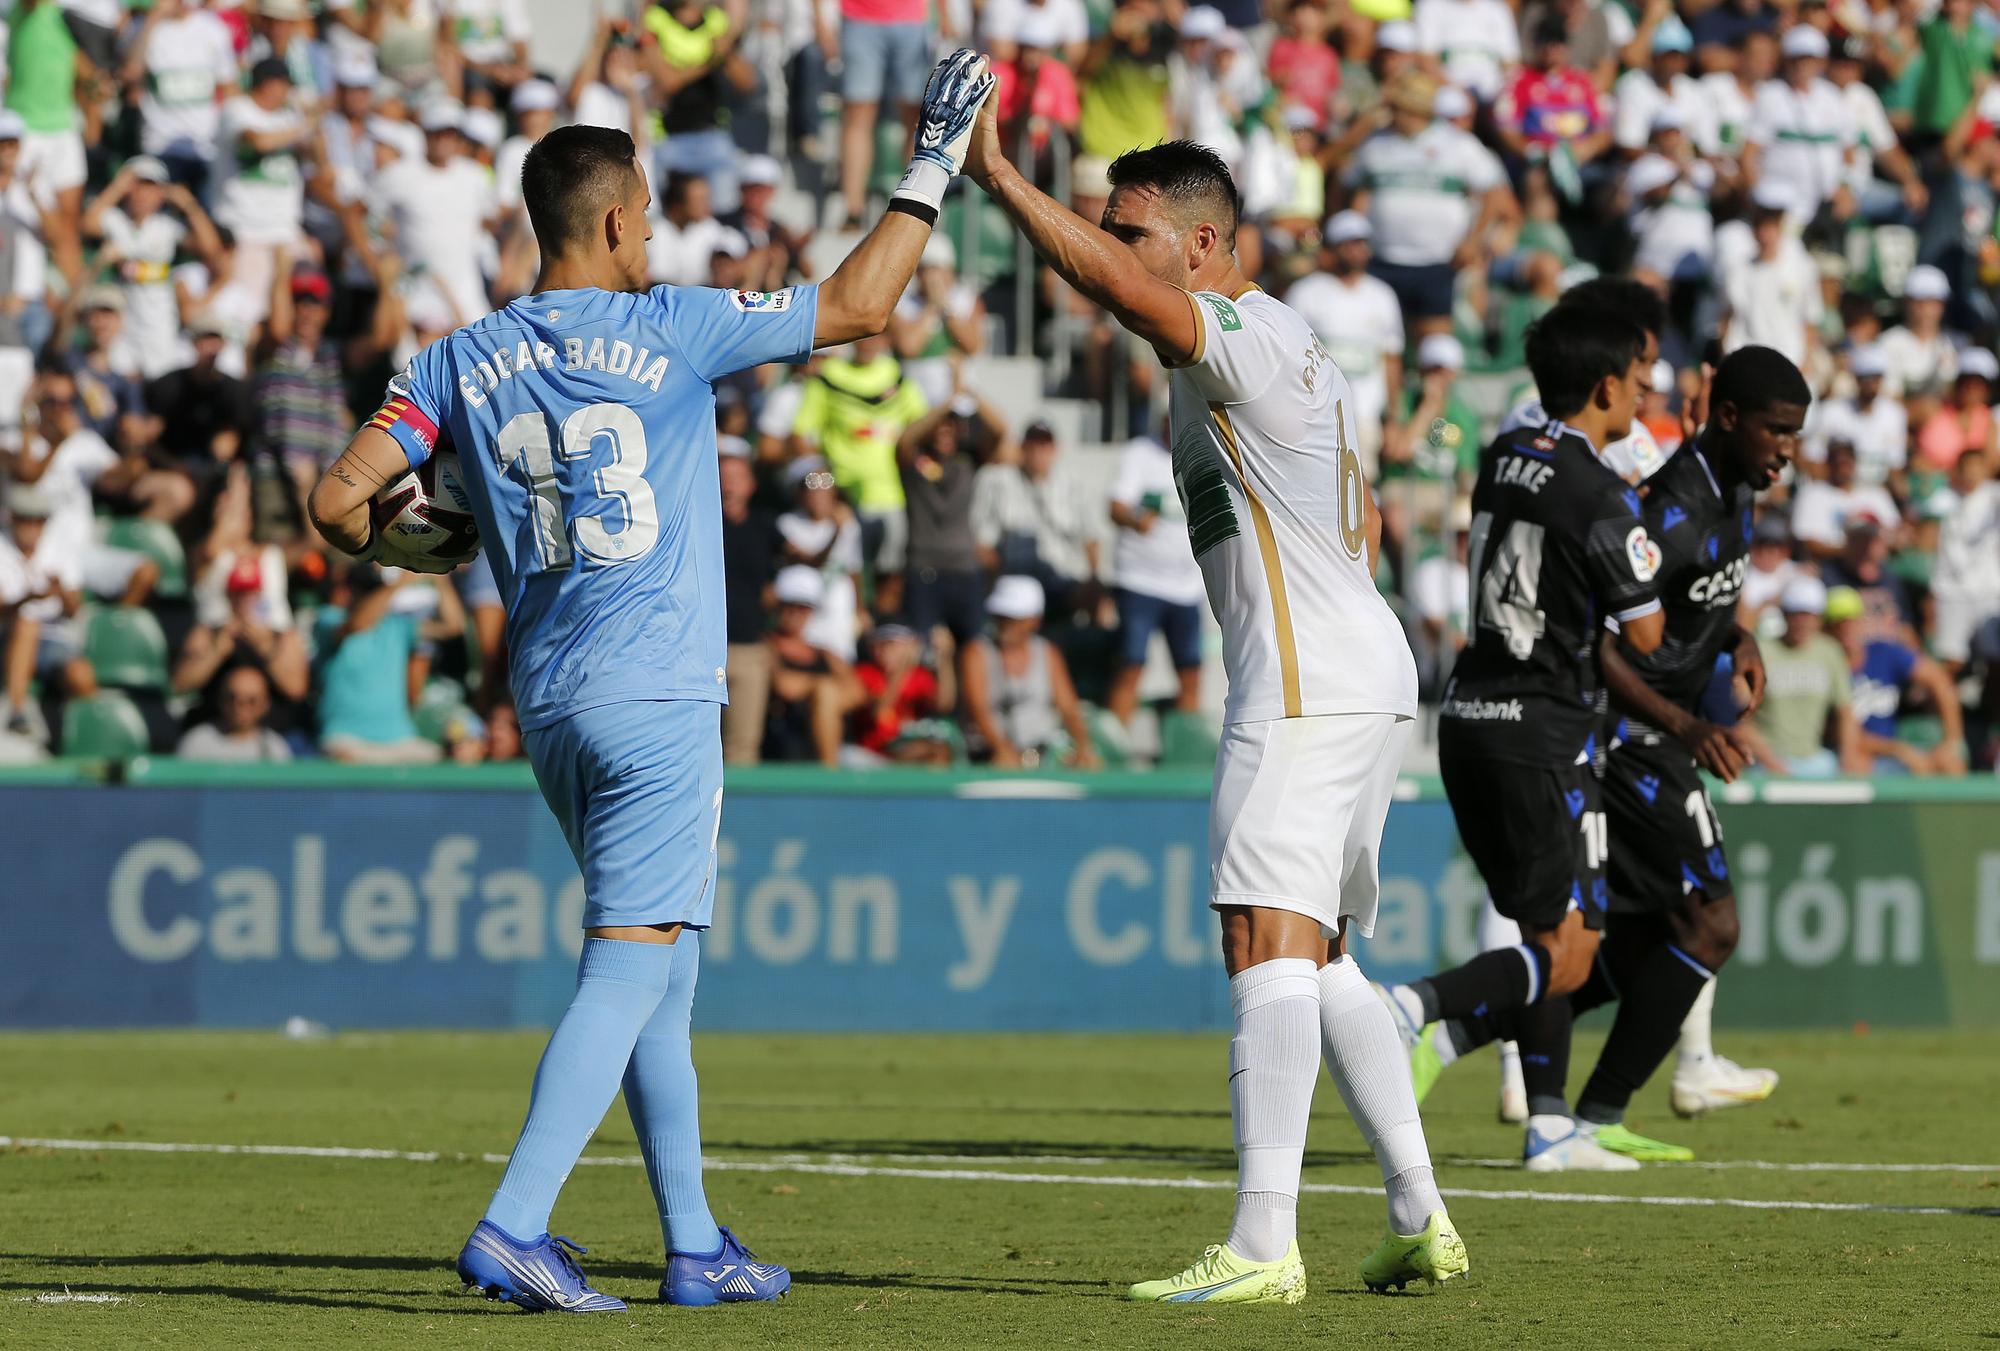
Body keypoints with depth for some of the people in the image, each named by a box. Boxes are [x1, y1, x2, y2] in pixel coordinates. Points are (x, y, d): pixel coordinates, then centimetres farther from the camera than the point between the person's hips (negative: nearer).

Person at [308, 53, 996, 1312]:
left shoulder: (463, 361, 5)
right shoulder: (669, 331, -6)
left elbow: (339, 498, 0)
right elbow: (857, 304, 1)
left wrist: (388, 546, 23)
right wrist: (933, 168, 11)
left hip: (549, 708, 6)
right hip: (655, 698, -6)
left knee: (658, 967, 16)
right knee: (631, 962, -9)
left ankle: (696, 1246, 20)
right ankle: (513, 1229, -22)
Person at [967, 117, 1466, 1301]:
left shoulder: (1247, 336, -11)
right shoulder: (1304, 353, 22)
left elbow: (1116, 283, -30)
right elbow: (1364, 522, 31)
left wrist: (994, 174, -30)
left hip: (1304, 680, -11)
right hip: (1370, 671, 11)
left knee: (1269, 941, -18)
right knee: (1318, 957, 16)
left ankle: (1264, 1245, -26)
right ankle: (1421, 1219, 17)